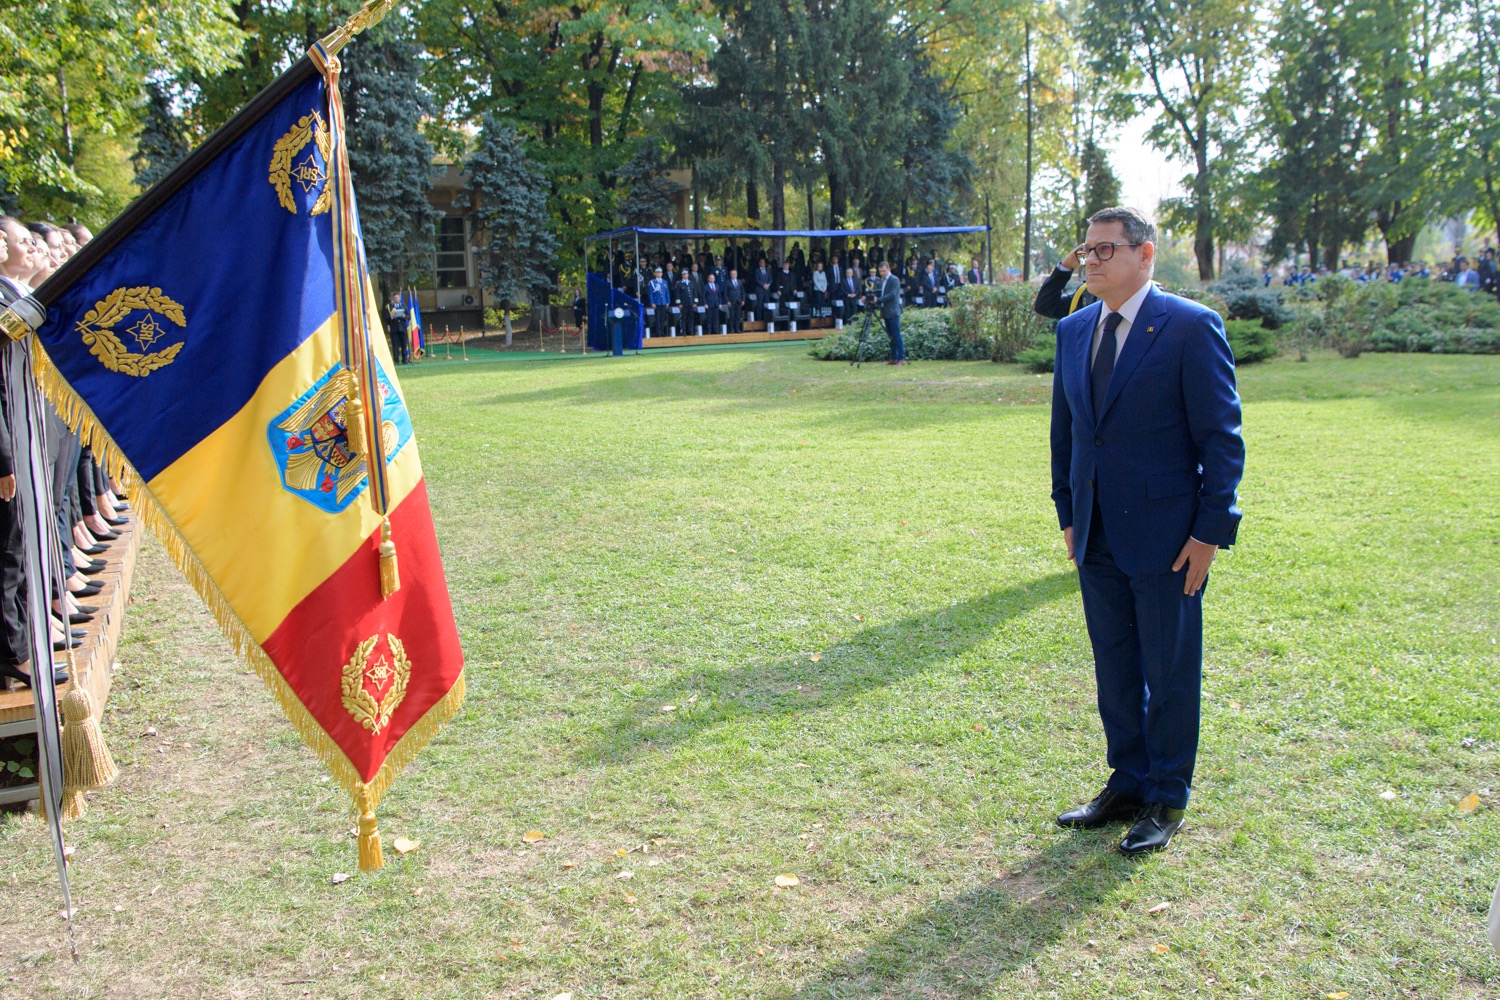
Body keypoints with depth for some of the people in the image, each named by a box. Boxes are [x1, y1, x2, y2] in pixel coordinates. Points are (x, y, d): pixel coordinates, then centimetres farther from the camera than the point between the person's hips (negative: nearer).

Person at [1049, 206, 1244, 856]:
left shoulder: (1191, 327, -10)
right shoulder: (1073, 331, 8)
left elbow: (1222, 437, -10)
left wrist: (1210, 531, -13)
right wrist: (1068, 514, 13)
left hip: (1165, 535, -6)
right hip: (1098, 536, 6)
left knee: (1170, 673, 7)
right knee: (1114, 668, 15)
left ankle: (1166, 801, 22)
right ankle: (1128, 784, 31)